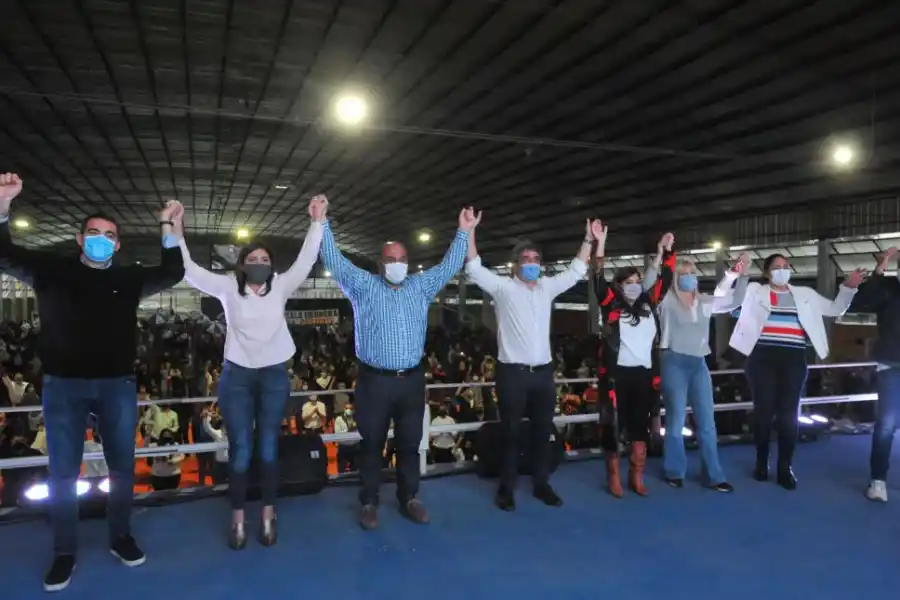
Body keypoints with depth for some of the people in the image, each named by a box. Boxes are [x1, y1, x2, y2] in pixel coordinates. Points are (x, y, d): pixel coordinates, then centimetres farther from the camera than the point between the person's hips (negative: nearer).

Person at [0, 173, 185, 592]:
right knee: (63, 472, 7)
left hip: (117, 385, 1)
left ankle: (120, 537, 28)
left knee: (122, 466, 11)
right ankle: (64, 553, 21)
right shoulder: (52, 269, 3)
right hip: (63, 386, -1)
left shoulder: (130, 278, 5)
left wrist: (170, 231, -7)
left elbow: (172, 274, 2)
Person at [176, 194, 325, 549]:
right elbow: (188, 270, -3)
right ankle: (237, 519, 19)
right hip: (237, 376, -1)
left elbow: (305, 260, -7)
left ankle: (268, 516, 22)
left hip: (274, 375, 1)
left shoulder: (281, 286, 1)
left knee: (269, 448, 9)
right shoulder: (228, 288, 0)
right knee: (240, 450, 4)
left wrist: (317, 222, -15)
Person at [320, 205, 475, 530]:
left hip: (411, 380, 3)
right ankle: (369, 503, 21)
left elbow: (449, 265, 14)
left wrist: (464, 232, 9)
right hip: (374, 381, -3)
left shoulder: (420, 287, 12)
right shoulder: (364, 286, 3)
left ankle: (409, 499, 27)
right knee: (372, 444, 7)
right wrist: (322, 223, -10)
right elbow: (334, 260, -3)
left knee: (409, 444, 13)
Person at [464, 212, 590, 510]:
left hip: (543, 371, 5)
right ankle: (506, 487, 18)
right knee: (510, 432, 6)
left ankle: (541, 484, 27)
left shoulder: (548, 287, 12)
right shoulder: (503, 287, -2)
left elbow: (576, 271, 19)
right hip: (512, 372, -4)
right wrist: (469, 231, -18)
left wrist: (588, 240, 13)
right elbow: (474, 267, -9)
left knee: (543, 431, 13)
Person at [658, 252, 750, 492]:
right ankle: (674, 472, 18)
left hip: (698, 363, 5)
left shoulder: (705, 301, 11)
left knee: (707, 421, 6)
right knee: (676, 420, 2)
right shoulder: (667, 300, -2)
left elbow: (734, 301, 16)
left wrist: (742, 275, 5)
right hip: (674, 362, -5)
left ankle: (714, 476, 15)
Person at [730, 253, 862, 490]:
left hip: (793, 359, 2)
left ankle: (785, 468, 12)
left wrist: (848, 287, 4)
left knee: (789, 413, 1)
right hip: (762, 358, -2)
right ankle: (761, 462, 19)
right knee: (763, 410, 4)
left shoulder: (805, 294, 15)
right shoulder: (755, 291, 5)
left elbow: (835, 309, 18)